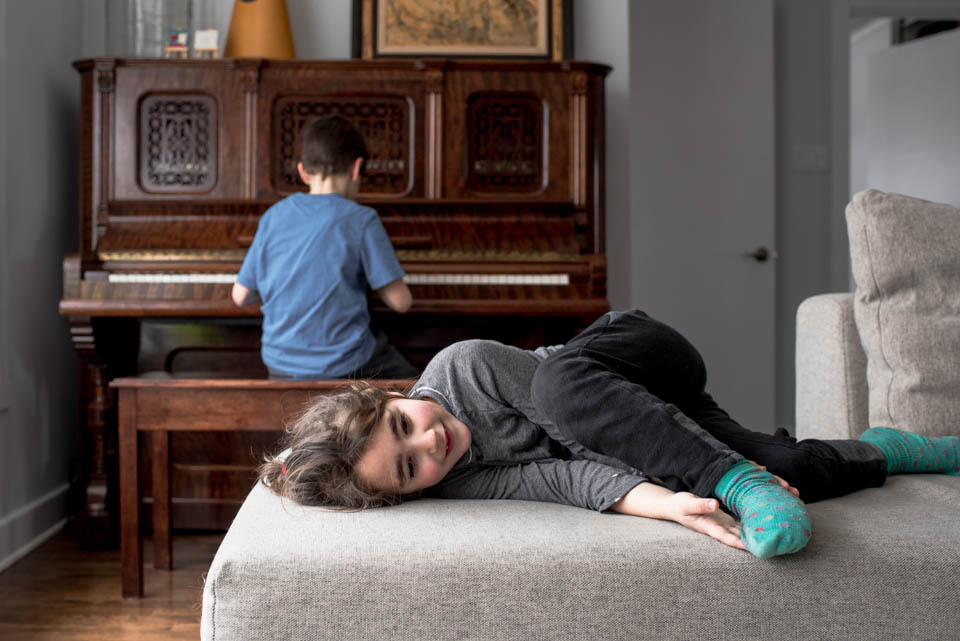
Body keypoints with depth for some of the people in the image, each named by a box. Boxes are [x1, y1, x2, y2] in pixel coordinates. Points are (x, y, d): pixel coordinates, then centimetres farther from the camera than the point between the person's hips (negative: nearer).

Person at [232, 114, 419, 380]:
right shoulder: (361, 220, -11)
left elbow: (240, 296, 5)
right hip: (346, 368, -4)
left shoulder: (273, 217, 0)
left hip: (281, 366, 4)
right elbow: (400, 301, -11)